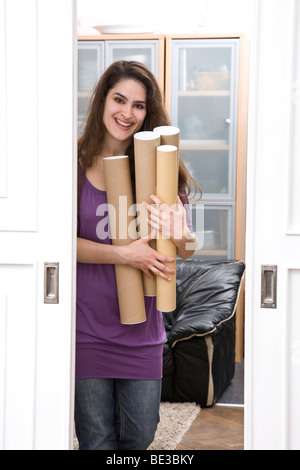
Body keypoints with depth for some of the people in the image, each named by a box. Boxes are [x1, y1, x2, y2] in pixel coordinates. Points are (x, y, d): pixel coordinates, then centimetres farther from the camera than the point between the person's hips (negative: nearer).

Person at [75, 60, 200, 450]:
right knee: (96, 440, 8)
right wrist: (123, 254, -23)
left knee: (140, 437, 12)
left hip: (142, 329, 2)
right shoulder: (76, 165, -5)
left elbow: (188, 250, 2)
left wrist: (177, 233, -21)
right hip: (87, 326, -2)